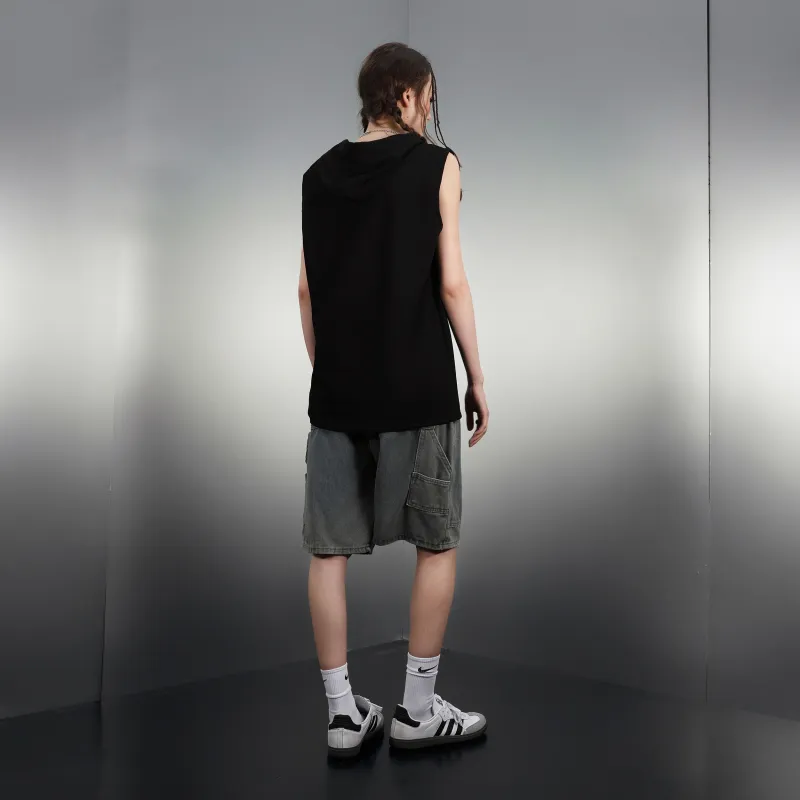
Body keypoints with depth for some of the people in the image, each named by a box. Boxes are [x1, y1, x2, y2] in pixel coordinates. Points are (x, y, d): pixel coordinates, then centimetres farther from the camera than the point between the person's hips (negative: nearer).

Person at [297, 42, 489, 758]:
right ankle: (418, 711, 17)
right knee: (438, 545, 11)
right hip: (418, 388, -3)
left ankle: (343, 712, 15)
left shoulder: (319, 174, 9)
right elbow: (451, 284, -8)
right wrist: (477, 379, 0)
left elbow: (307, 288, 10)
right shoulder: (436, 164, -3)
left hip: (336, 387, 4)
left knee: (329, 550, 9)